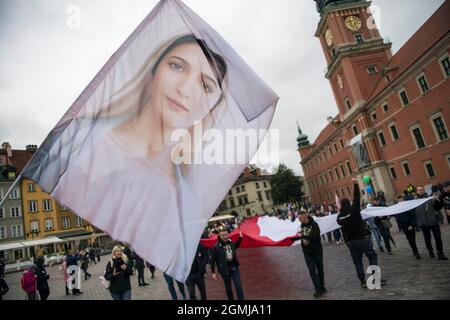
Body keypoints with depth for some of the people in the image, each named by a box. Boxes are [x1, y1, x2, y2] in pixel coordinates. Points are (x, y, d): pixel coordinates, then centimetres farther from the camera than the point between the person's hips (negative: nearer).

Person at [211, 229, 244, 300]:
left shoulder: (231, 243, -1)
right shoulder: (216, 247, -16)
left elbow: (236, 246, 25)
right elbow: (213, 260, -9)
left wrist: (240, 237, 17)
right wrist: (213, 272, -9)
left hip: (234, 268, 3)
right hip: (225, 270, -3)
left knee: (238, 286, -2)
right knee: (228, 288, 13)